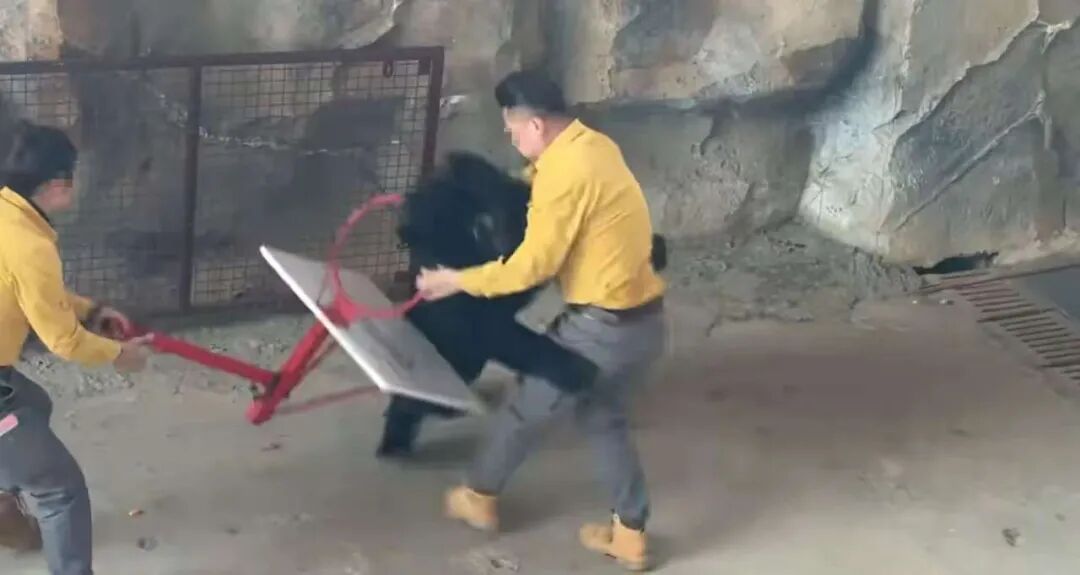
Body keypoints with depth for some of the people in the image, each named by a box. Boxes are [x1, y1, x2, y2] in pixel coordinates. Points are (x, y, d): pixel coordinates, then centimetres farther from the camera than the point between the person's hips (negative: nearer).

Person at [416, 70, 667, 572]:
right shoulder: (593, 145, 8)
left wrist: (459, 281, -10)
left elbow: (534, 265, -19)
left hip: (603, 325, -9)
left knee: (526, 410, 13)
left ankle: (479, 497, 34)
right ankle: (630, 534, 28)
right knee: (603, 418, 25)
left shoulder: (565, 173, -21)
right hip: (643, 319, 9)